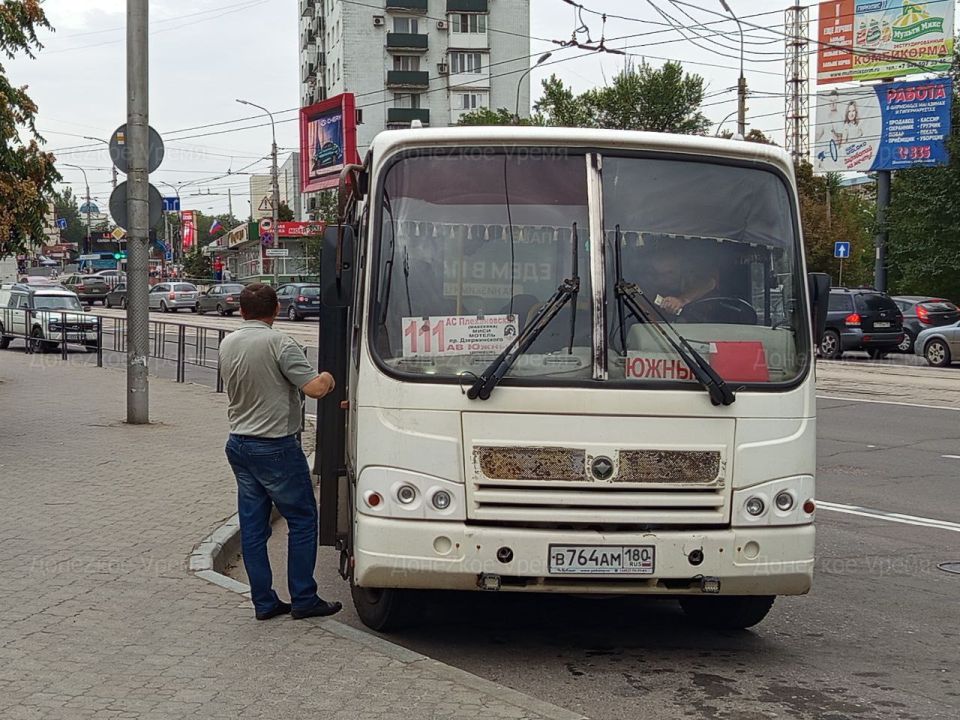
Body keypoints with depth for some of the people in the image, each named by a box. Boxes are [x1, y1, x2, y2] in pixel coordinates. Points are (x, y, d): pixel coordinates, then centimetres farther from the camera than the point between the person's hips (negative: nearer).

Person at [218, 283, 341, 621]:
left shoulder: (227, 344, 8)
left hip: (238, 444, 7)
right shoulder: (278, 344, -15)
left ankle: (264, 602, 13)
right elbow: (314, 389, -21)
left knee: (252, 525, 9)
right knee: (303, 519, 4)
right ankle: (303, 599, 6)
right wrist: (327, 378, 1)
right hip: (275, 447, -7)